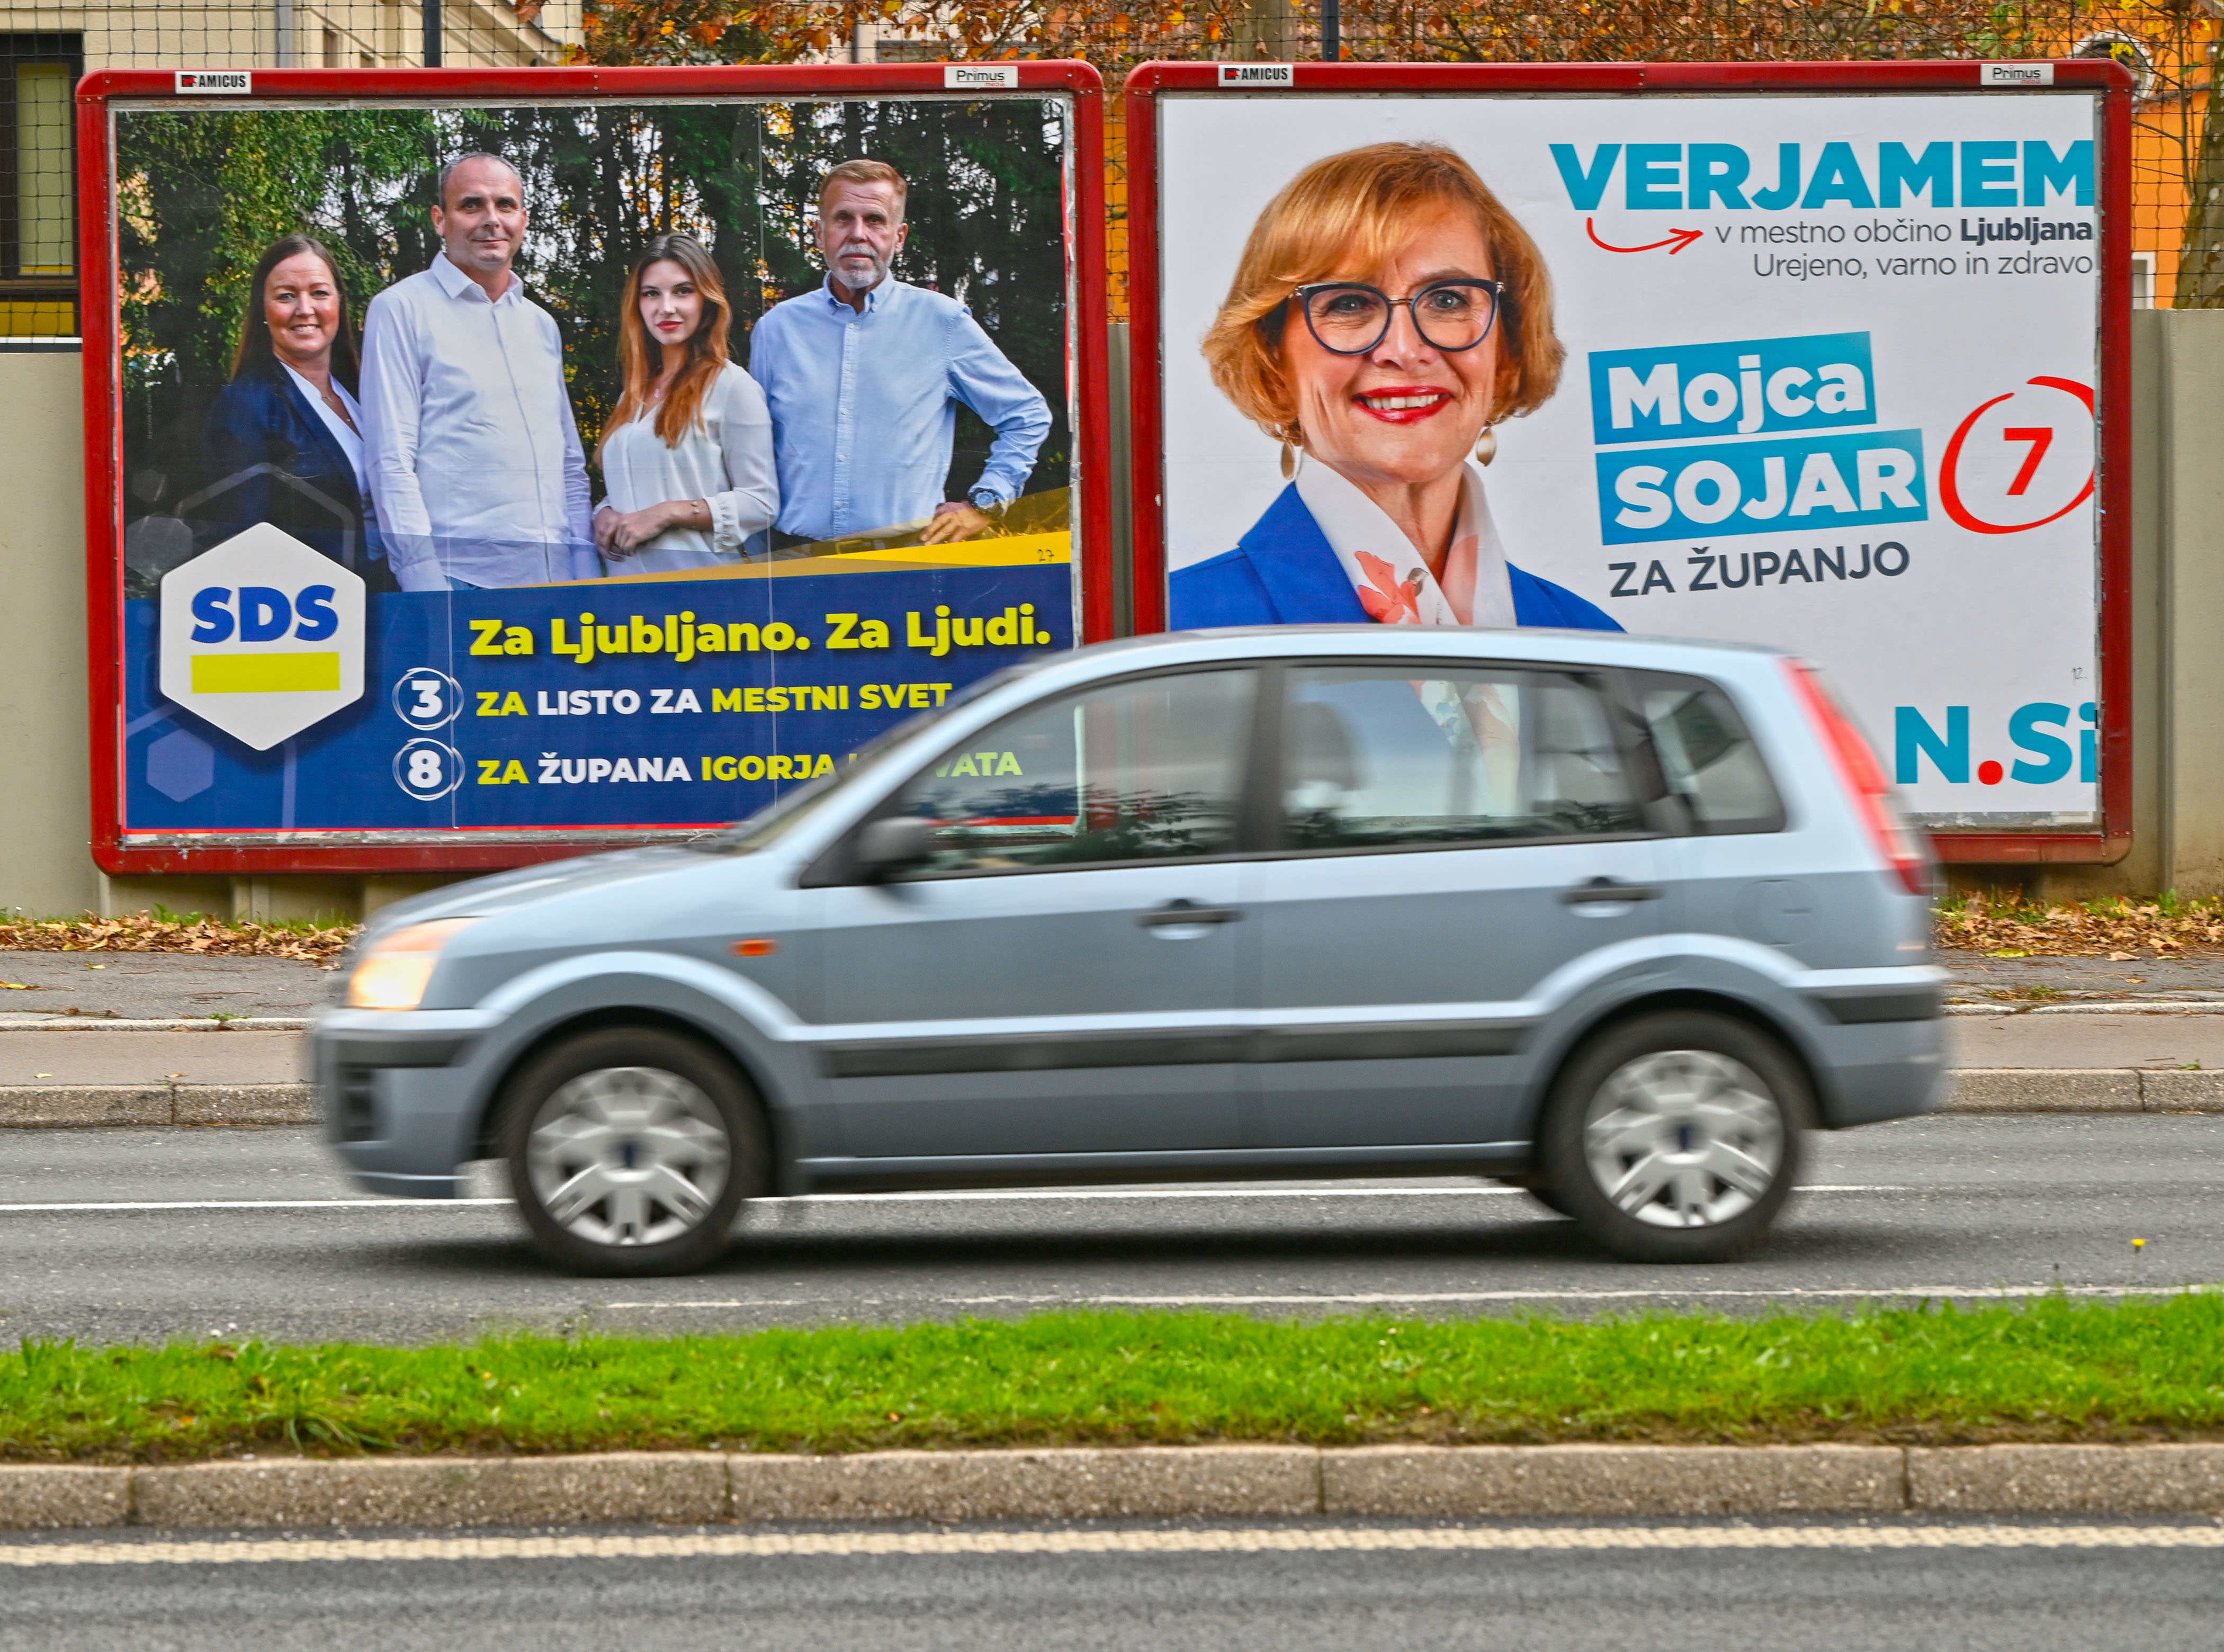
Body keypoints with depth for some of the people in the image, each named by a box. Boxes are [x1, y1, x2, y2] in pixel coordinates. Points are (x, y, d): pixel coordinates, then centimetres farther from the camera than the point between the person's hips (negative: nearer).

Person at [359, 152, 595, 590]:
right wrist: (424, 582, -15)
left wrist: (587, 573, 11)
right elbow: (392, 460, -7)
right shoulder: (402, 311, 1)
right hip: (459, 576, -6)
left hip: (555, 578, 6)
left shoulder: (541, 325, 21)